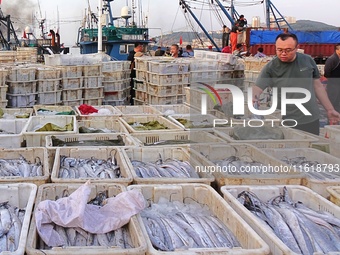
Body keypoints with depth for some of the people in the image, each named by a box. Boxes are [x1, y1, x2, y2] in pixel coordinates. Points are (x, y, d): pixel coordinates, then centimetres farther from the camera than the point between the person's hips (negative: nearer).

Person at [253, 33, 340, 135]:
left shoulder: (308, 60, 2)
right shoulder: (270, 68, -6)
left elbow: (317, 85, 11)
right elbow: (257, 88, -14)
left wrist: (330, 109, 12)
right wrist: (253, 98, -38)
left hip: (311, 121, 3)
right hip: (286, 124, -3)